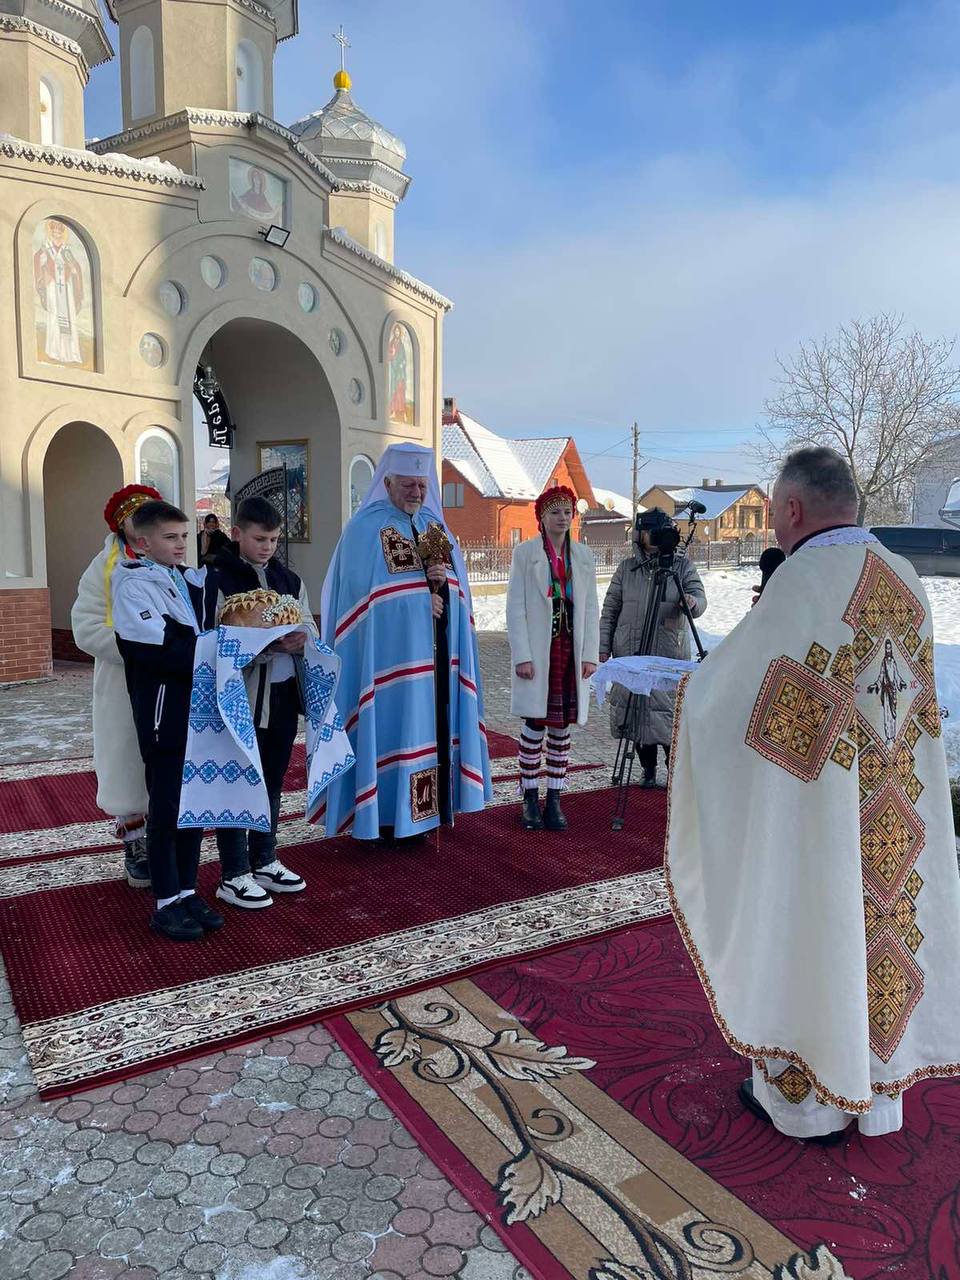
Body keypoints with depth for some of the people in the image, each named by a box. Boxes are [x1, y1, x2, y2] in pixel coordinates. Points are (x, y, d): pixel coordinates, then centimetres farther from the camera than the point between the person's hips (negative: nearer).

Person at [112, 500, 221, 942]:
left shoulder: (197, 582, 14)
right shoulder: (135, 585, -7)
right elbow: (159, 652, -17)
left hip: (201, 708, 6)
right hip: (164, 712, -6)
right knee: (165, 807, 3)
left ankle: (187, 890, 24)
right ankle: (166, 902, 15)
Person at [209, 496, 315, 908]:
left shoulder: (288, 580, 11)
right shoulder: (219, 580, -7)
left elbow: (309, 627, 10)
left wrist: (299, 641, -13)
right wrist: (270, 645, -25)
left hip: (283, 694, 6)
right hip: (241, 698, -6)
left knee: (272, 782, 16)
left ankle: (264, 862, 31)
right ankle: (233, 875, 13)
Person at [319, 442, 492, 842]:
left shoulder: (436, 527, 16)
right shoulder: (365, 528, -4)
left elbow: (458, 587, 14)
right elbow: (364, 588, -13)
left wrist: (442, 578, -9)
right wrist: (423, 583, -9)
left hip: (434, 655, 6)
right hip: (390, 654, -6)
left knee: (429, 726, 8)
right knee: (392, 728, -5)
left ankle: (421, 812, 17)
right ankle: (388, 818, 4)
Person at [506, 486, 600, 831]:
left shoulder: (584, 556, 12)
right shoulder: (524, 553, 2)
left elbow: (591, 609, 11)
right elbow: (515, 608, -3)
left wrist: (590, 654, 1)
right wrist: (522, 656, -11)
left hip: (570, 651, 3)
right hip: (536, 653, -3)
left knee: (561, 727, 6)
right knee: (535, 725, -2)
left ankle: (554, 801, 13)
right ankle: (530, 800, 9)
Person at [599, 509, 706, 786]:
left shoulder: (683, 566, 6)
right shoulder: (626, 568, 9)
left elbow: (701, 598, -3)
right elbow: (609, 610, 11)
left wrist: (692, 602, -27)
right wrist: (604, 647, 6)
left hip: (670, 656, -2)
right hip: (630, 654, 2)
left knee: (670, 712, -6)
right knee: (635, 709, 5)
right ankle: (648, 768, 20)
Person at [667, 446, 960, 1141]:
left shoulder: (802, 581, -20)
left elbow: (726, 683, -12)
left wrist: (688, 687, 10)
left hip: (814, 811, -6)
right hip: (895, 814, 7)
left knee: (805, 936, 10)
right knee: (880, 923, 18)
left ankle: (806, 1094, 28)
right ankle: (879, 1086, 35)